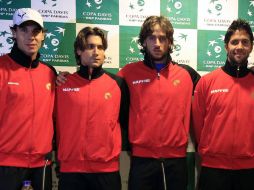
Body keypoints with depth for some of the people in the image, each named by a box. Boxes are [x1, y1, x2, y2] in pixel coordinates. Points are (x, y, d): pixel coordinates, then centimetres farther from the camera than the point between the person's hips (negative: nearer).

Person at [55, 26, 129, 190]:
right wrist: (59, 155, 10)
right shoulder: (63, 84, 2)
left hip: (107, 169, 0)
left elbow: (126, 120, 10)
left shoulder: (117, 83, 2)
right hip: (70, 169, 0)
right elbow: (56, 122, 9)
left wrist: (126, 148, 10)